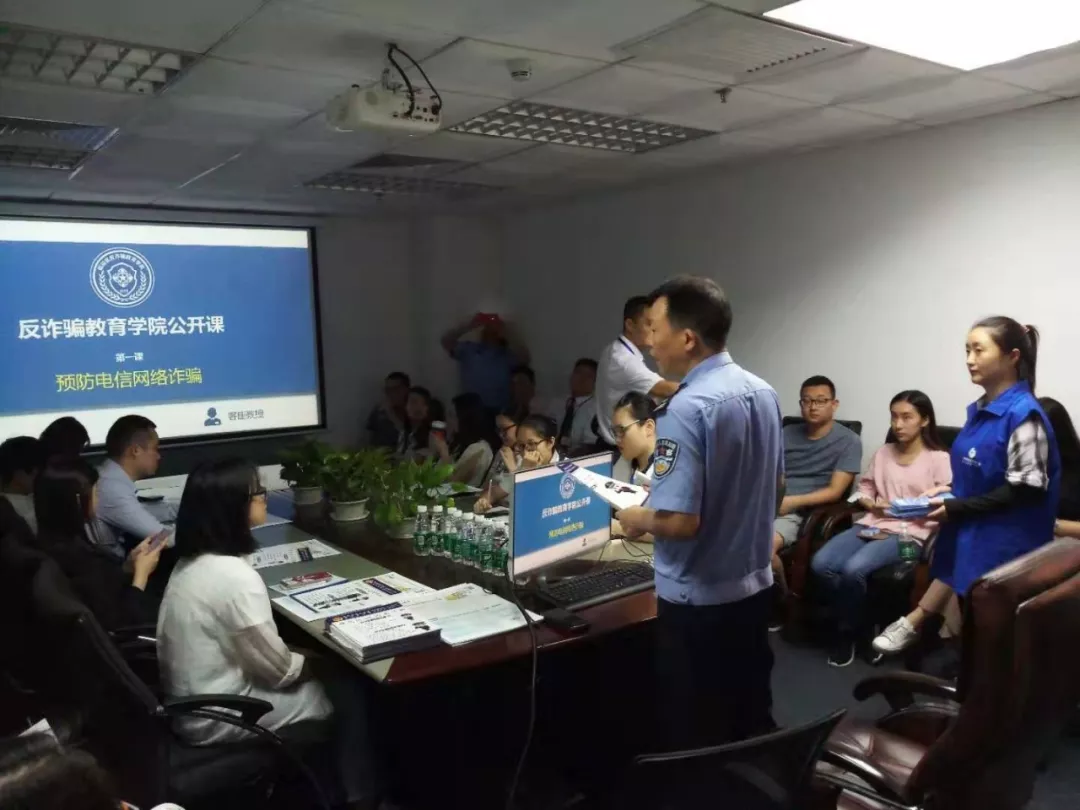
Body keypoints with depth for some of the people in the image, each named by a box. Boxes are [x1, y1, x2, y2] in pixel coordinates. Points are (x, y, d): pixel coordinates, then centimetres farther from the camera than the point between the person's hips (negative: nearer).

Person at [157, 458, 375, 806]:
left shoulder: (192, 561, -1)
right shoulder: (236, 577, -29)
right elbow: (280, 671, -19)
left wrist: (307, 656, 6)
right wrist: (323, 662, -1)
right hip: (217, 717, -8)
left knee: (317, 677, 18)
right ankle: (355, 793, 25)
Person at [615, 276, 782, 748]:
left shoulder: (686, 410, -24)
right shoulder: (762, 392, 2)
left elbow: (680, 522, -28)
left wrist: (636, 519, -9)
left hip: (698, 601, -8)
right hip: (754, 586, 8)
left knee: (699, 740, 9)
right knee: (754, 722, 22)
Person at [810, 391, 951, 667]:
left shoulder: (939, 459, 1)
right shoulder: (883, 453, 18)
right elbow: (863, 489, 22)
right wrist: (873, 503, -1)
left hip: (909, 533, -5)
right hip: (871, 525, 5)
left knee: (853, 569, -31)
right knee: (821, 563, -21)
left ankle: (848, 631, -3)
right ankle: (851, 625, 1)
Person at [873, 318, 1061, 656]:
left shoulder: (1024, 414, -19)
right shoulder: (981, 408, 7)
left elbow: (1025, 490, -21)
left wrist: (956, 508, -18)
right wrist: (950, 490, 2)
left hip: (1004, 544, -7)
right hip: (970, 532, 7)